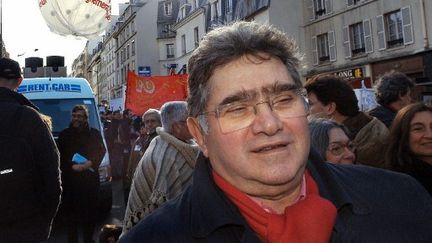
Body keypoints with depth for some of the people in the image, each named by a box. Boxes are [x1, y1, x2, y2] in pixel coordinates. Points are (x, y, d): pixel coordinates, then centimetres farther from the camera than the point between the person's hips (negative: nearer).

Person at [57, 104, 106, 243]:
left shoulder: (94, 133, 8)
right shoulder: (64, 134, 8)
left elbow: (101, 151, 3)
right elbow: (59, 156, 3)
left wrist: (90, 163, -15)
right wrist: (72, 166, -14)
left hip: (90, 178, 0)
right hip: (70, 178, 0)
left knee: (90, 209, 4)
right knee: (70, 210, 0)